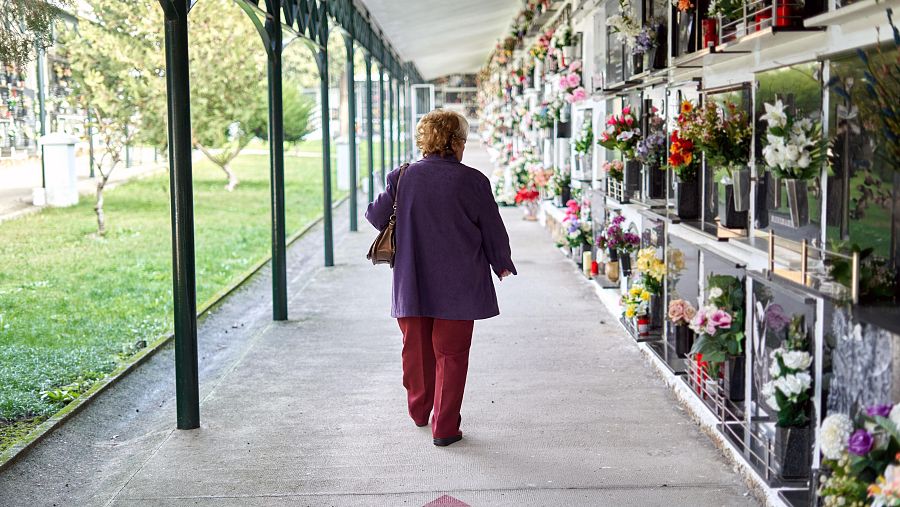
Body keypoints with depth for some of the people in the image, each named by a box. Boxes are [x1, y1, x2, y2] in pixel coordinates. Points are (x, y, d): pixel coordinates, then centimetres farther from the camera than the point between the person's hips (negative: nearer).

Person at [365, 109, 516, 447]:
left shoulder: (403, 178, -4)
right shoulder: (472, 181, -9)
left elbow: (377, 216, 4)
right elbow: (493, 229, -1)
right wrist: (502, 264, 15)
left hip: (411, 283, 3)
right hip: (458, 286, -3)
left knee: (416, 348, 19)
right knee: (451, 354, 6)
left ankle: (419, 411, 38)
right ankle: (444, 428, 8)